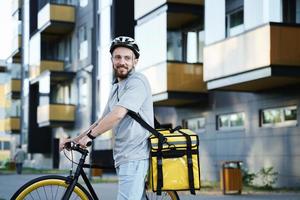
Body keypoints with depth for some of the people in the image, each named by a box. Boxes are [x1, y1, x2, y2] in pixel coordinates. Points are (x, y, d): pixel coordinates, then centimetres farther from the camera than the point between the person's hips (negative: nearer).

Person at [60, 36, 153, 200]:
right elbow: (103, 120, 24)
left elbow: (118, 114, -21)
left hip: (134, 157, -9)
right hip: (123, 156, 9)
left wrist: (90, 135, -14)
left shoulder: (137, 81, -9)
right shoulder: (116, 88, 21)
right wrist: (75, 140, 16)